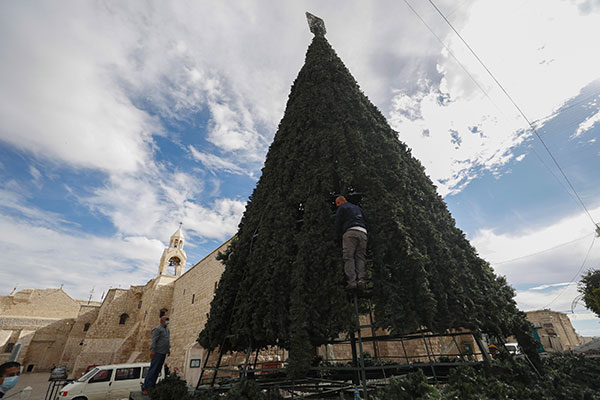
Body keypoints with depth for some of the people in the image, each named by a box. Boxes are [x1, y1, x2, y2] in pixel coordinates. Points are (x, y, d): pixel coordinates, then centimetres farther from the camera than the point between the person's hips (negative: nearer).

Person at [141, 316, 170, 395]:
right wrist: (152, 351, -23)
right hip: (157, 353, -8)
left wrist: (169, 349, 17)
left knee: (157, 370, 10)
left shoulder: (167, 329, 16)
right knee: (152, 370, -6)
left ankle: (152, 386, 17)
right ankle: (144, 388, 0)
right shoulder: (157, 329, -11)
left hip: (163, 353, 8)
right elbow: (154, 340, -17)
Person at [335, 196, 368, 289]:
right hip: (363, 233, 6)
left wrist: (340, 235, 17)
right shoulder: (358, 208, 32)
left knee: (348, 257, -7)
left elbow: (338, 223, 6)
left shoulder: (341, 208, 13)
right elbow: (365, 222, 28)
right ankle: (361, 280, -11)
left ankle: (352, 281, -17)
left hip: (351, 232, -6)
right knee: (360, 258, 3)